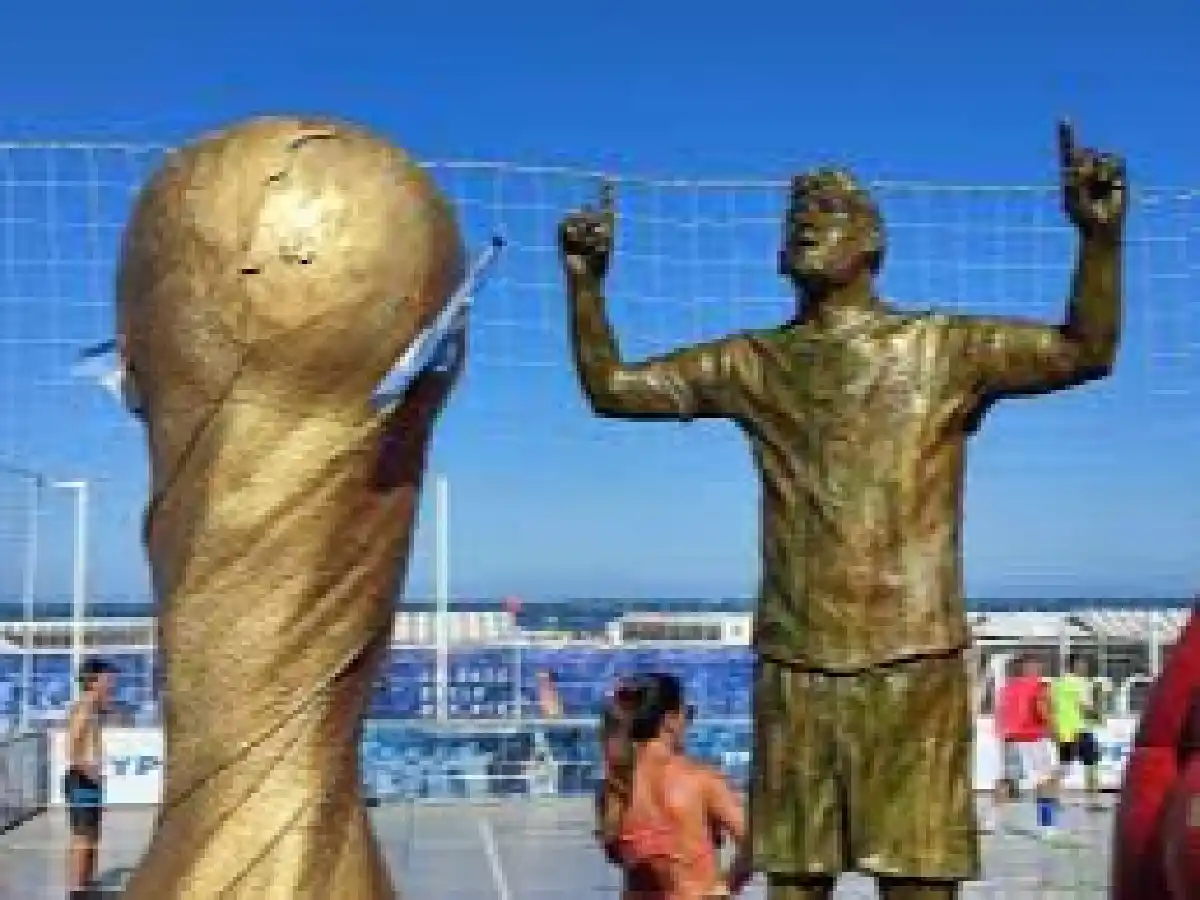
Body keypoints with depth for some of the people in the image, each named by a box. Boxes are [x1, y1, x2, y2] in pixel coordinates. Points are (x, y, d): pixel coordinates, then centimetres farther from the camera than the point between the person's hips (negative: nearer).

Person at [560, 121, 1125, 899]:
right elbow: (611, 388, 12)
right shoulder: (753, 364, 10)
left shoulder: (944, 348, 2)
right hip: (793, 667, 3)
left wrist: (1099, 236, -22)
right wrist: (586, 280, -2)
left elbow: (1086, 353, -8)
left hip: (914, 665, -3)